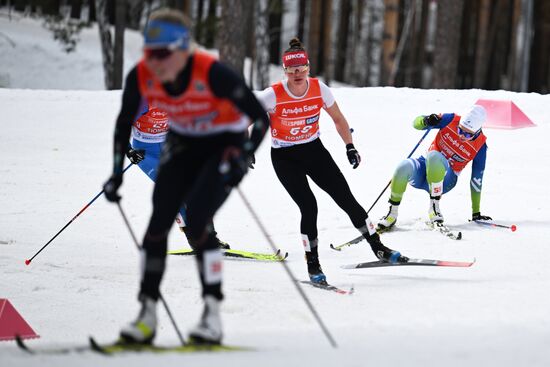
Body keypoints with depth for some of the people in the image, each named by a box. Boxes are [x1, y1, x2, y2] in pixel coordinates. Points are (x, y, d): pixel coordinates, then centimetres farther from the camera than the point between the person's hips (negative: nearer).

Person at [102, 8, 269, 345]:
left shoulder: (212, 73, -33)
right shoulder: (141, 77, -19)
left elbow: (261, 118, -24)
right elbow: (124, 123, 1)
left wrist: (242, 158, -35)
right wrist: (117, 172, -3)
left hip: (225, 144, -5)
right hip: (184, 144, 5)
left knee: (197, 221, -20)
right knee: (159, 222, -9)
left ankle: (213, 315, -12)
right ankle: (147, 313, -1)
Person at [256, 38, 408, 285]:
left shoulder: (319, 89, -12)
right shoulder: (273, 96, -21)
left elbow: (338, 119, 5)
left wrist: (350, 147, 2)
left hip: (314, 150, 3)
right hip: (285, 157, -3)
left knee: (346, 199, -2)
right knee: (308, 206, -16)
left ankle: (378, 248, 10)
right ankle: (312, 265, -2)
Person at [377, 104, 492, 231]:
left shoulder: (480, 146, -10)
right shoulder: (451, 120, -8)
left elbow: (476, 181, -3)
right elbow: (416, 123, -5)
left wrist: (476, 213, 1)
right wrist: (426, 121, -29)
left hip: (445, 180, -2)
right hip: (425, 167, 2)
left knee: (433, 156, -36)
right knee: (404, 167, -33)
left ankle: (434, 205, -29)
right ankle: (392, 214, -15)